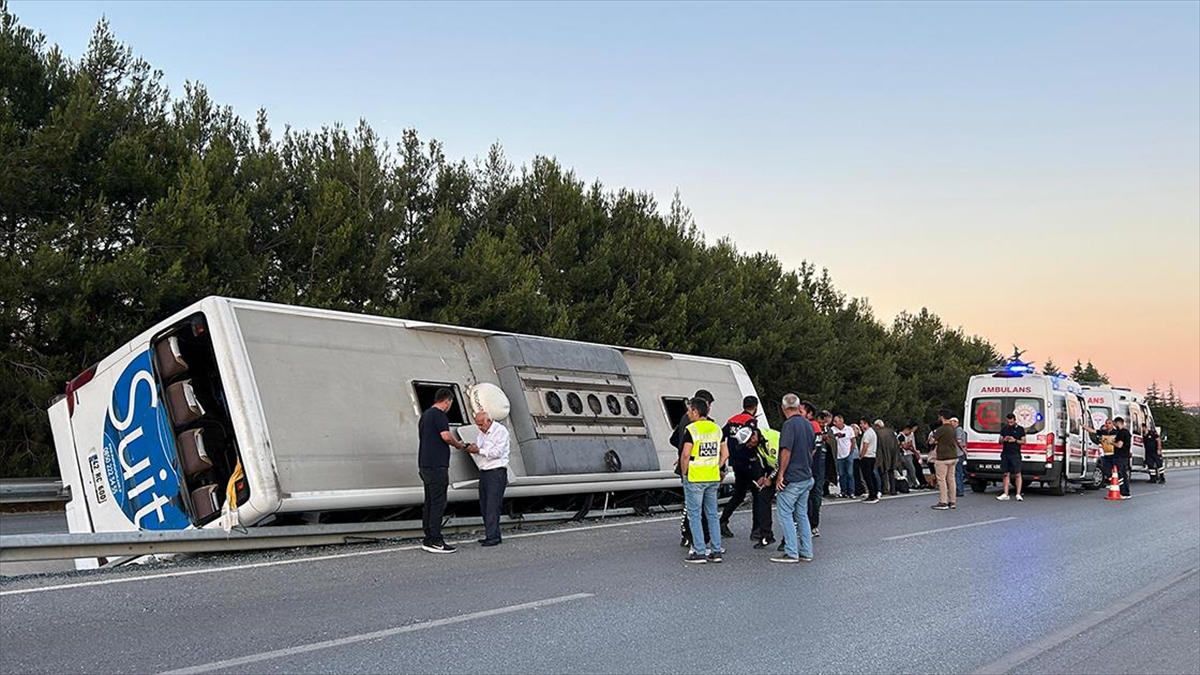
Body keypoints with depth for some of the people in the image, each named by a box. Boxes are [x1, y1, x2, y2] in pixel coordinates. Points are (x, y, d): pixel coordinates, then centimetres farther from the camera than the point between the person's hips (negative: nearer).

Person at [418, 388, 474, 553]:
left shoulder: (425, 415, 19)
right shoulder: (439, 415, -11)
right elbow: (446, 435, -22)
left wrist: (453, 443, 29)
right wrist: (458, 444, -4)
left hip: (425, 464, 10)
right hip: (437, 465, -10)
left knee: (429, 502, 11)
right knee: (438, 503, -8)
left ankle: (428, 539, 13)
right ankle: (435, 541, -9)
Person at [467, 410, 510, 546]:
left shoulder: (500, 431, -6)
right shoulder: (482, 433, 19)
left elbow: (497, 452, -16)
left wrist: (479, 450, -15)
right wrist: (472, 450, 4)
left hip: (496, 472, -9)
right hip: (484, 472, 9)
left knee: (492, 506, -11)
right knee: (484, 506, 7)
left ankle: (492, 537, -10)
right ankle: (493, 535, 13)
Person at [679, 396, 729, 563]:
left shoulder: (691, 429, -12)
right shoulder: (716, 428, 9)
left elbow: (685, 455, -17)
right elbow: (725, 453, 11)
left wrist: (684, 473, -4)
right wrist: (717, 469, 16)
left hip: (694, 478, -6)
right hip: (713, 478, 6)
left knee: (695, 515, 1)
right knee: (712, 515, 12)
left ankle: (699, 552, 0)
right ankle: (716, 551, 14)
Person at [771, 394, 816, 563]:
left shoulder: (789, 424, -15)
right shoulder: (808, 424, 11)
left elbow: (786, 451, -21)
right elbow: (813, 449, 20)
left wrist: (780, 475, -16)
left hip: (791, 479, -8)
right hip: (807, 477, 8)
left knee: (785, 514, -2)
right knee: (802, 514, 14)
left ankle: (791, 553, -2)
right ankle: (806, 552, 16)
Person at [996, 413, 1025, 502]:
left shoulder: (1020, 429, 3)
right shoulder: (1004, 429, 13)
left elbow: (1024, 441, 2)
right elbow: (1000, 441, 16)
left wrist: (1015, 440, -14)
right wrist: (1004, 439, -6)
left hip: (1015, 454, -4)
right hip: (1005, 454, 4)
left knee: (1017, 474, -6)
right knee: (1005, 474, 4)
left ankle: (1018, 494, -4)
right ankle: (1005, 494, 7)